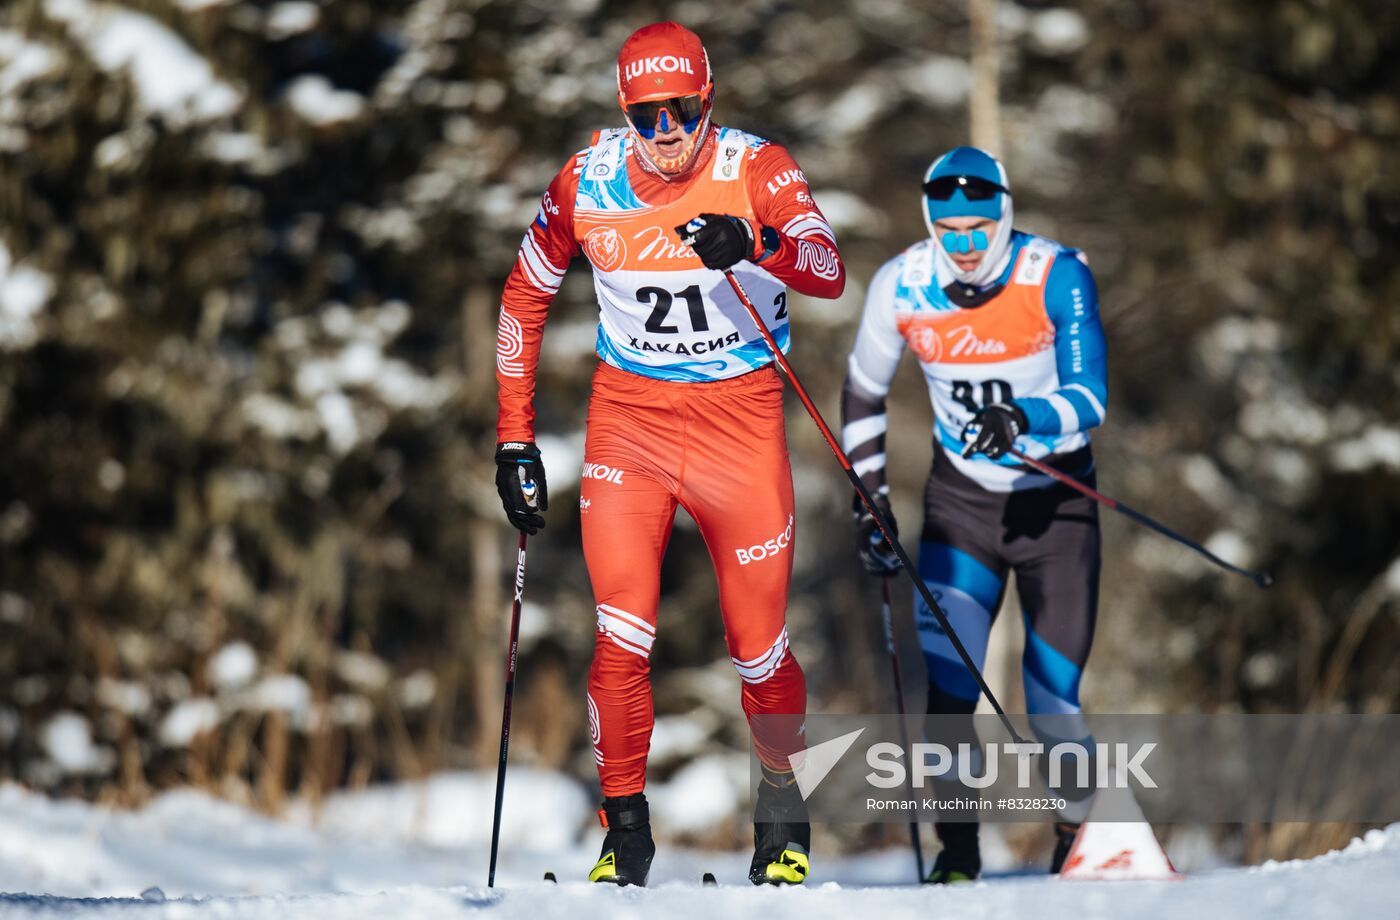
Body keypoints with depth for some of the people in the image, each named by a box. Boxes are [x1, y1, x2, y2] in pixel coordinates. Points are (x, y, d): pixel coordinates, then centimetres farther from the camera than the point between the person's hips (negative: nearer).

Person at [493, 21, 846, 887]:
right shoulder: (586, 182, -5)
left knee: (759, 646, 4)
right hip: (629, 417, 1)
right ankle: (625, 831, 3)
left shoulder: (757, 169, -11)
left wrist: (752, 245, -47)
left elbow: (830, 271, -26)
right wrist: (516, 441, 7)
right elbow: (525, 298, 9)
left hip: (741, 417, -1)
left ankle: (783, 813, 29)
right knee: (622, 634, -11)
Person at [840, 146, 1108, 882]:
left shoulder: (1058, 277, -19)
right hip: (962, 498, 2)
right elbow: (863, 392, 6)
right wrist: (869, 494, 3)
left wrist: (1024, 419, -42)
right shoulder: (901, 286, -11)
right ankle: (957, 848, -8)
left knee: (1052, 705, -2)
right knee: (947, 679, -18)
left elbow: (1090, 397, -23)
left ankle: (1080, 831, 22)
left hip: (1056, 502, -1)